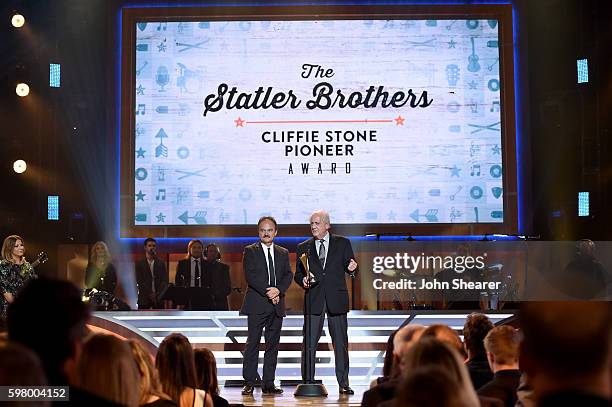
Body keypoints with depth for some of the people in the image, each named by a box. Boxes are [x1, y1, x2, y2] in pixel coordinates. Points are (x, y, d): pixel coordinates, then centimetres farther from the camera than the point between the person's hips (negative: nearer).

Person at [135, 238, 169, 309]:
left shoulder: (161, 264, 11)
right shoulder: (139, 264, 4)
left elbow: (165, 282, 3)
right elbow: (139, 282, -5)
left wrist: (158, 295, -12)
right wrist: (150, 294, -15)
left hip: (158, 298, 2)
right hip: (144, 298, -2)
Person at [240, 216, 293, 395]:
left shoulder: (283, 253, 16)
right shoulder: (250, 251, 4)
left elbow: (288, 275, 6)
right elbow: (250, 276, -8)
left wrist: (278, 290, -12)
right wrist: (267, 292, -15)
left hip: (277, 305, 4)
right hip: (257, 305, -4)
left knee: (273, 345, 5)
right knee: (252, 344, -4)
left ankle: (268, 383, 9)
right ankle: (249, 383, -1)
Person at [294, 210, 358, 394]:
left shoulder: (342, 243, 8)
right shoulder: (303, 247, 11)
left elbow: (350, 267, 7)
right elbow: (298, 273, 11)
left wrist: (352, 268, -16)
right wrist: (303, 280, -10)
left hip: (336, 299, 0)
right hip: (313, 300, 1)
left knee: (341, 343, 3)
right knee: (309, 343, -2)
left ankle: (343, 383, 10)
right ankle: (307, 381, 4)